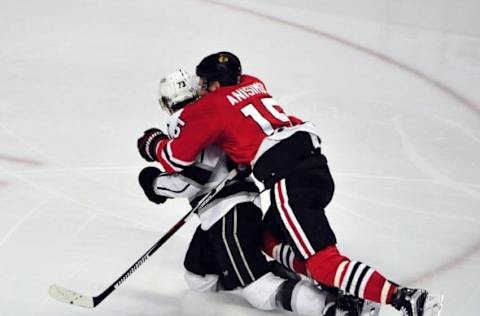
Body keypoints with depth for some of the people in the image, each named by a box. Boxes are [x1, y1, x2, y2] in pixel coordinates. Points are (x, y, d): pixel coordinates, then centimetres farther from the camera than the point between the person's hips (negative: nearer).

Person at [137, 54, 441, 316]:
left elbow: (177, 157, 7)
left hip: (288, 177, -8)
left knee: (322, 260, -14)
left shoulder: (212, 107, 4)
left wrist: (152, 145, 27)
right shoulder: (253, 85, 24)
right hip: (315, 161, 9)